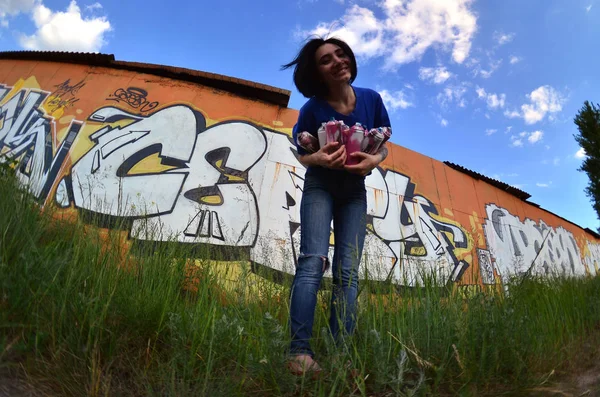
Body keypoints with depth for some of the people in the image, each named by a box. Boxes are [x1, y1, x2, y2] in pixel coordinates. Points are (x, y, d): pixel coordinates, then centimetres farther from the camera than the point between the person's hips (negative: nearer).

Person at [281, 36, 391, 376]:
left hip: (355, 190, 3)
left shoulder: (372, 99, -6)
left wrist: (374, 160, -20)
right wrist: (319, 158, -25)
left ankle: (341, 353, 2)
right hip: (319, 186, -2)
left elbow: (384, 146, 3)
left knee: (348, 272, -4)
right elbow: (302, 154, -1)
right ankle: (300, 350, -13)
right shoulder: (313, 109, -13)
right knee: (313, 262, -17)